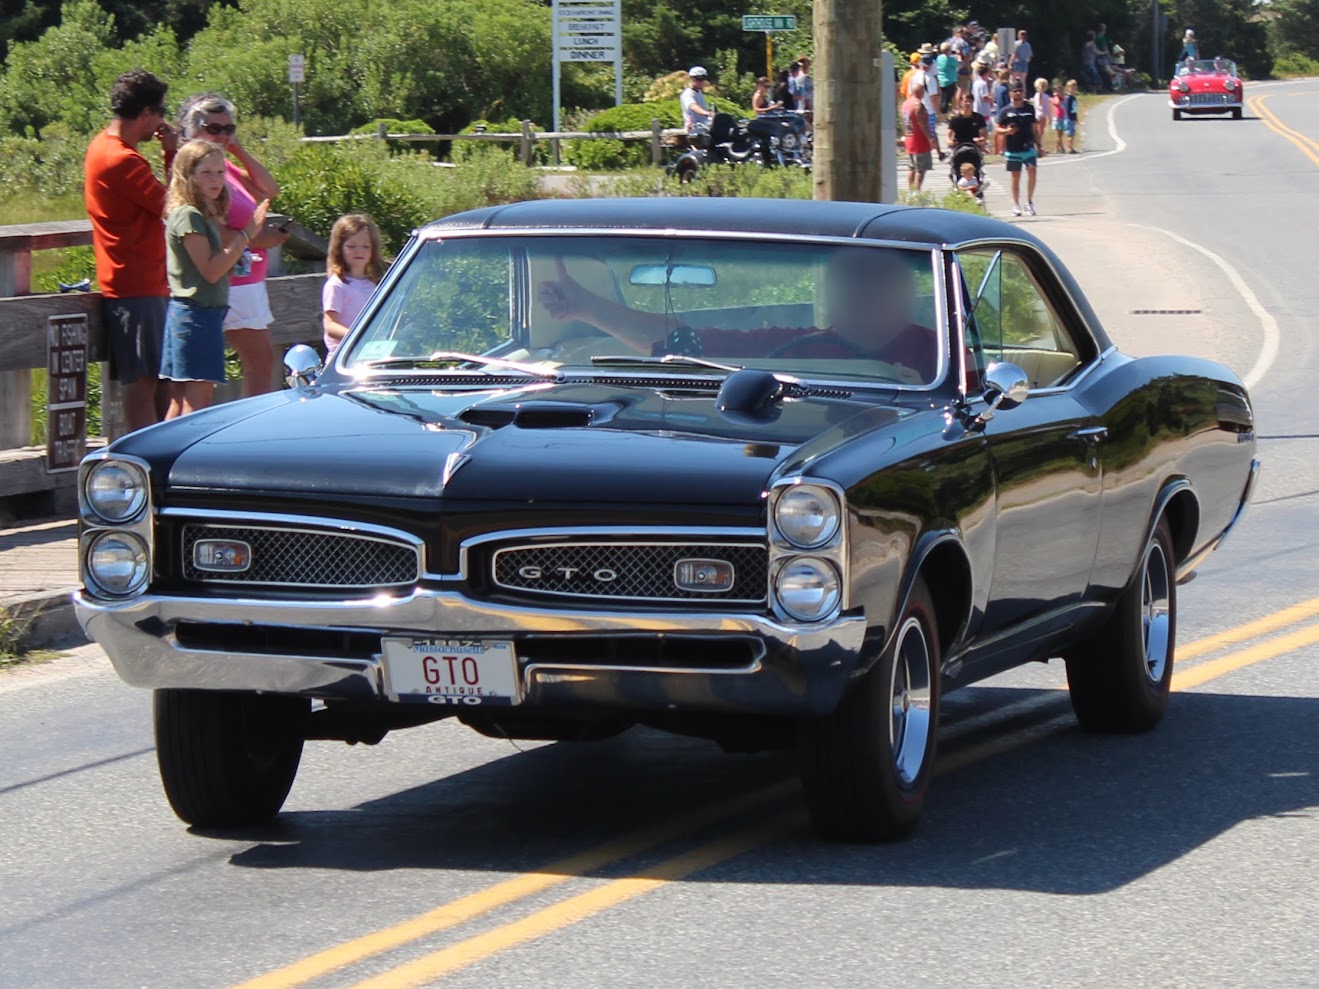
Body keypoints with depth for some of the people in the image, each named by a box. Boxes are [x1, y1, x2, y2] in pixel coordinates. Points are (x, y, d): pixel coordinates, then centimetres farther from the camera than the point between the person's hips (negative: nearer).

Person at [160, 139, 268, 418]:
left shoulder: (206, 215, 15)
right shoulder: (187, 215, -13)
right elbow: (210, 270, -18)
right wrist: (246, 235, -16)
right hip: (196, 313, -10)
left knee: (180, 400, 10)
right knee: (198, 398, -12)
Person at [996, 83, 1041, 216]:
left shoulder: (1030, 109, 8)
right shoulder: (1006, 111, 2)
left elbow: (1034, 129, 15)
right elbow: (998, 129, 4)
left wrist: (1038, 146, 14)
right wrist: (1007, 131, -18)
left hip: (1028, 147, 1)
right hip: (1013, 149, -1)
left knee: (1032, 171, -15)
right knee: (1015, 176, 5)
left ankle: (1029, 202, -3)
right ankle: (1016, 205, 15)